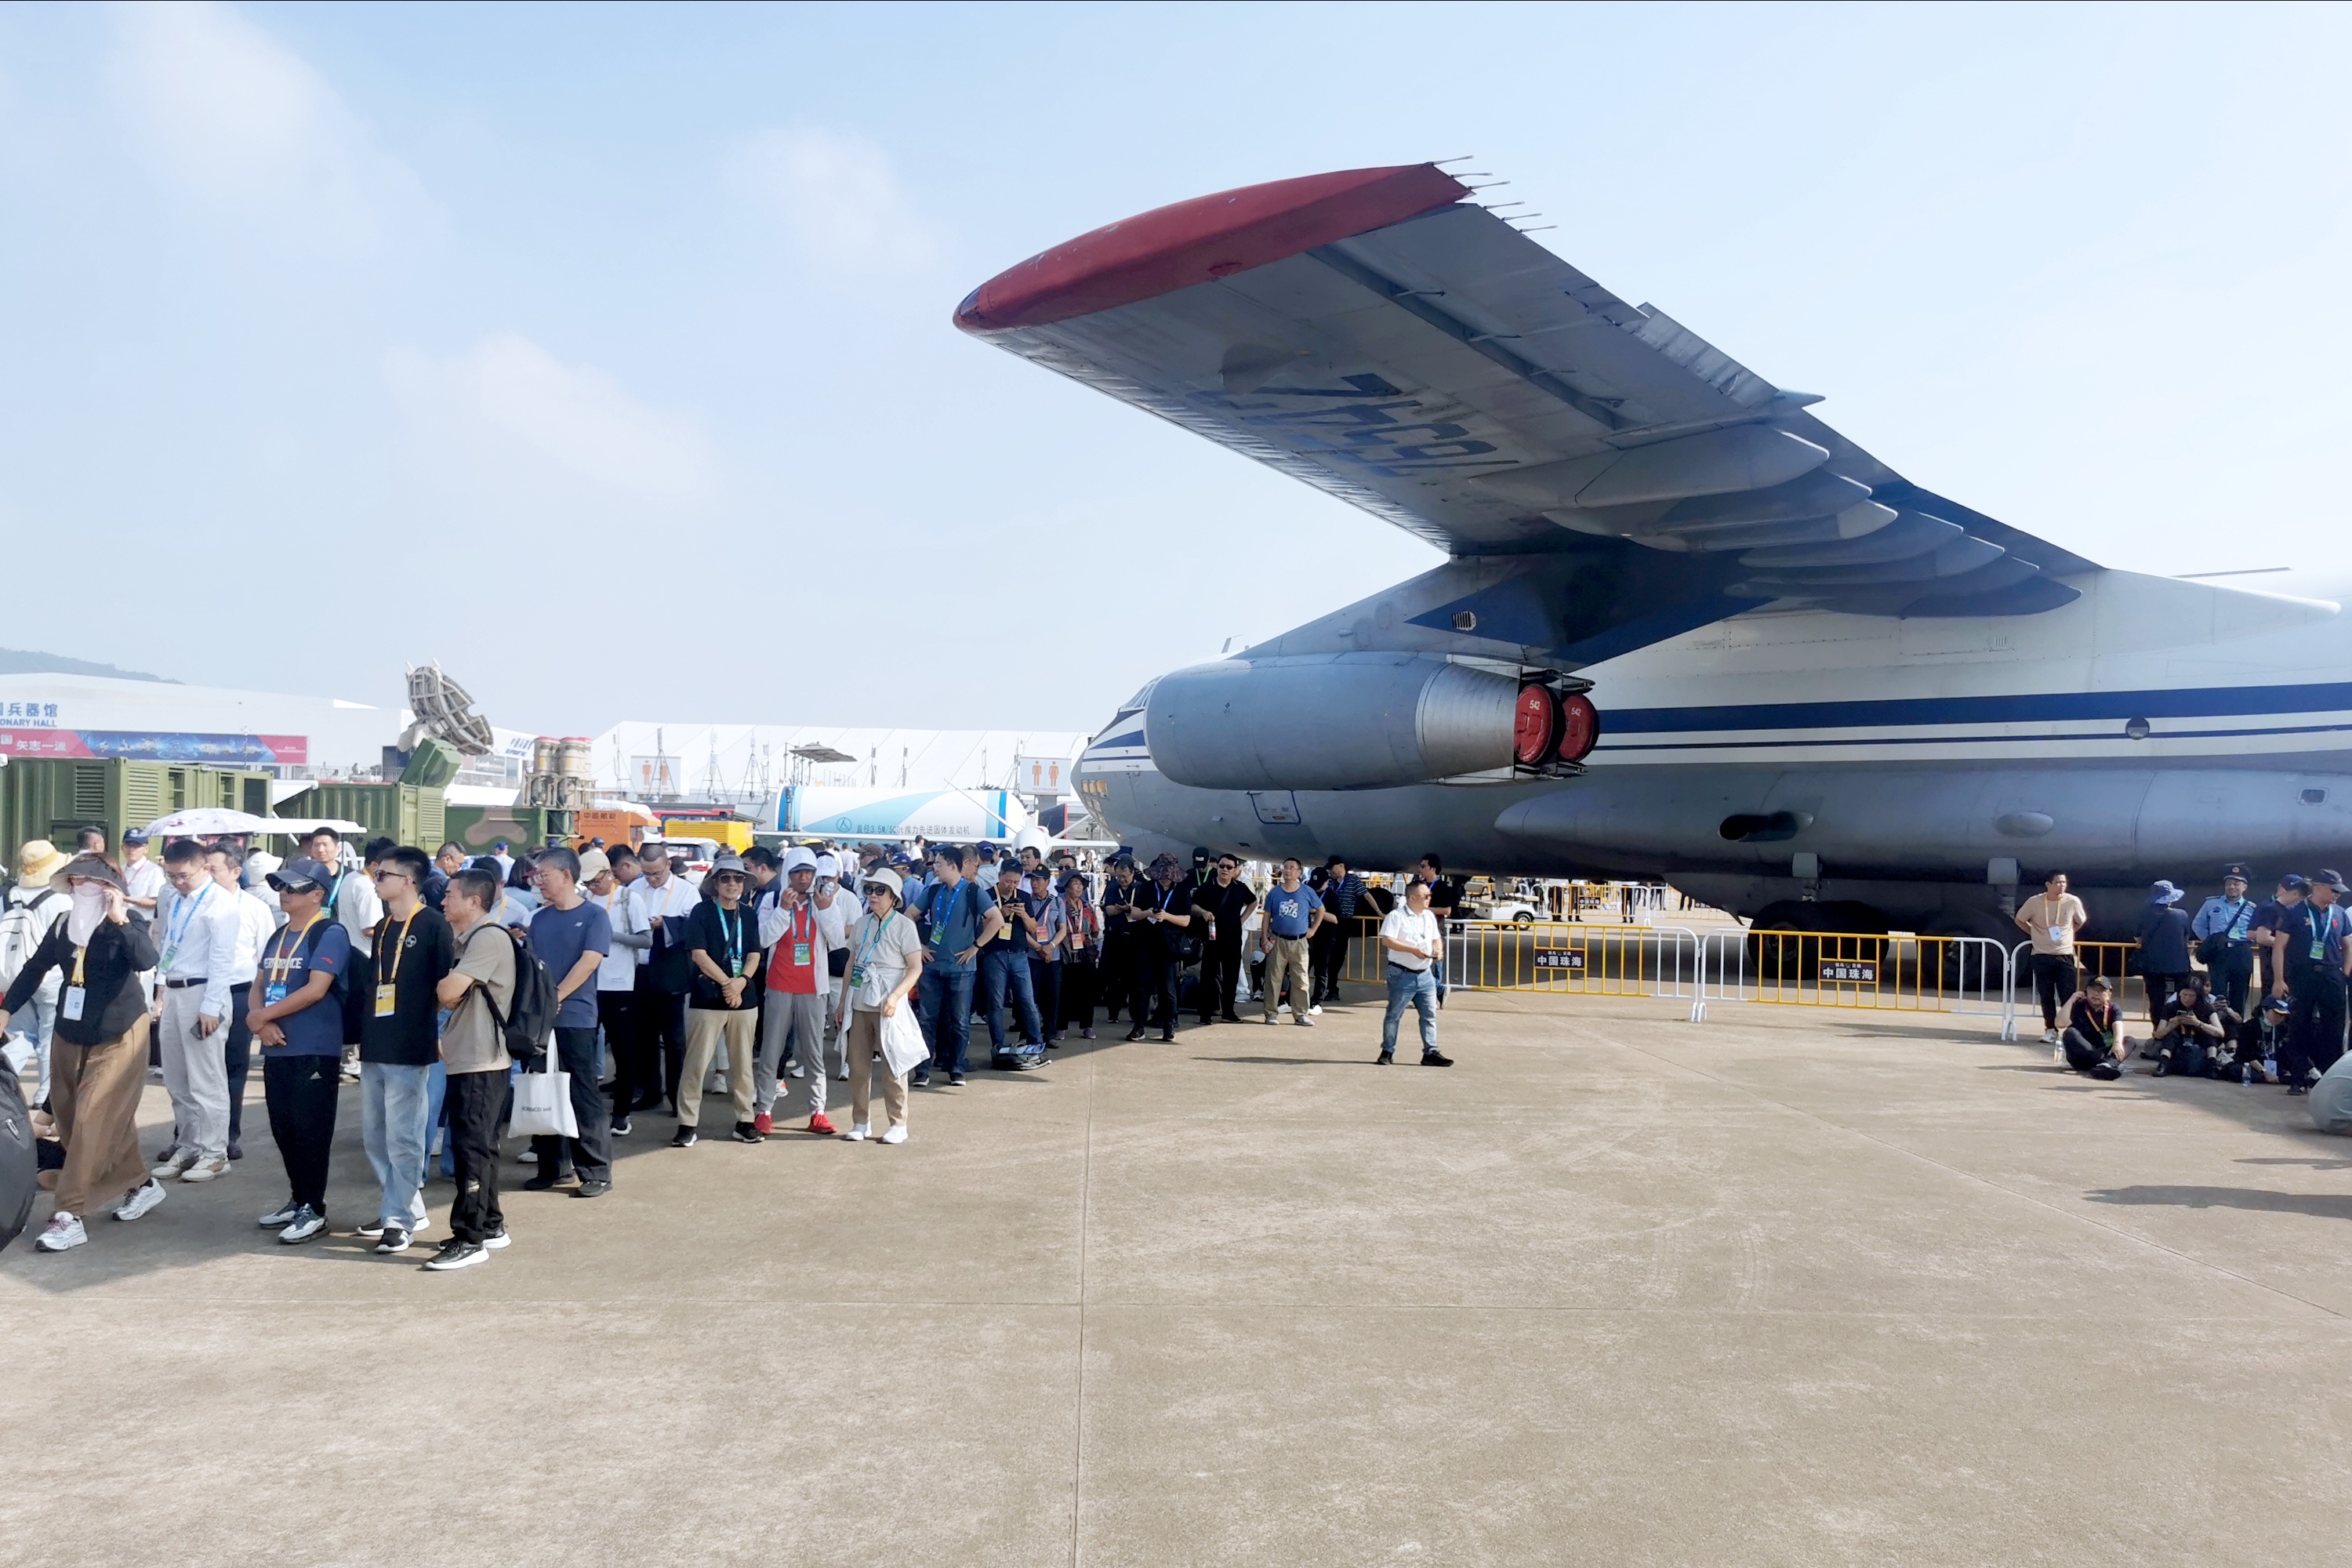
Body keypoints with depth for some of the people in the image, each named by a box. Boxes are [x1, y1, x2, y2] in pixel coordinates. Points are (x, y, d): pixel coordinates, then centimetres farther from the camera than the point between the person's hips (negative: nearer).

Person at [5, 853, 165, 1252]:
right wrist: (6, 1009, 8)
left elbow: (146, 960, -29)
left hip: (117, 1037, -6)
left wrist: (119, 920, -35)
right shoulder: (63, 924, 4)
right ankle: (140, 1184, 28)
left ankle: (69, 1216, -8)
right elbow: (35, 968, 12)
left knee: (93, 1121, -10)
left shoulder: (126, 923, -11)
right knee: (83, 1119, 12)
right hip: (69, 1036, 7)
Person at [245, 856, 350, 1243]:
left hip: (315, 1052, -8)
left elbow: (315, 990, -19)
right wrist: (261, 1022, -7)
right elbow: (258, 988, 14)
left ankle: (314, 1210, 4)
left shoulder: (330, 934, -10)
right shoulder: (277, 937, 16)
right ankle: (298, 1199, 26)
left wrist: (263, 1015, -12)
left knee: (310, 1131, -3)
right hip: (277, 1050, 8)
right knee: (283, 1130, 14)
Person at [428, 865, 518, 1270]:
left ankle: (470, 1238, -4)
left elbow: (447, 992, -20)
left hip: (481, 1062, -10)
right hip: (466, 1059, 10)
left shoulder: (489, 938, -14)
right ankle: (490, 1226, 25)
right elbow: (449, 997, 20)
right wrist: (450, 993, -1)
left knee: (472, 1146, -8)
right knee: (478, 1146, 16)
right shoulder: (465, 940, 19)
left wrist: (443, 985, 0)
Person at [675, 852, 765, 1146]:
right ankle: (688, 1124, 4)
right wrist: (727, 983, -14)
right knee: (696, 1063, -4)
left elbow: (754, 954, 7)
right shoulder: (702, 912, -2)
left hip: (745, 998, 4)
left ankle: (745, 1122, 16)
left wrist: (742, 981, -12)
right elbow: (698, 954, -9)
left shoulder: (748, 915, 12)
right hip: (708, 998, -4)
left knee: (742, 1063, 8)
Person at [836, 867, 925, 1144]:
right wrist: (843, 1002, 13)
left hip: (888, 1006, -5)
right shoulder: (861, 925, 12)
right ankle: (861, 1121, 18)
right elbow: (851, 964, 17)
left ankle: (898, 1124, 8)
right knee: (858, 1065, 7)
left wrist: (895, 997, -18)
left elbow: (916, 967, -7)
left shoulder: (903, 925, -3)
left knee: (892, 1066, -1)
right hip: (858, 1005, 5)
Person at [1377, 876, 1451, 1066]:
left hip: (1426, 974, 6)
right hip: (1402, 975, -6)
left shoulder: (1430, 916, 14)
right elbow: (1387, 940, -19)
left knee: (1430, 1015, 5)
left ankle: (1431, 1052, 10)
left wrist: (1438, 950, 0)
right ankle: (1387, 1051, 14)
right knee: (1394, 1015, 4)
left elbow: (1436, 938, 23)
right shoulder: (1396, 916, -9)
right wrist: (1413, 949, -23)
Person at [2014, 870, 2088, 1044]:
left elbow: (2080, 922, 14)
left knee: (2069, 995, -4)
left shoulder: (2073, 902, -6)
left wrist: (2066, 934, 10)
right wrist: (2035, 934, 4)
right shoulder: (2035, 902, -8)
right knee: (2046, 996, 4)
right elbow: (2019, 920, 9)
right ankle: (2051, 1030, 14)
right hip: (2042, 956, 0)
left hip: (2065, 955, 0)